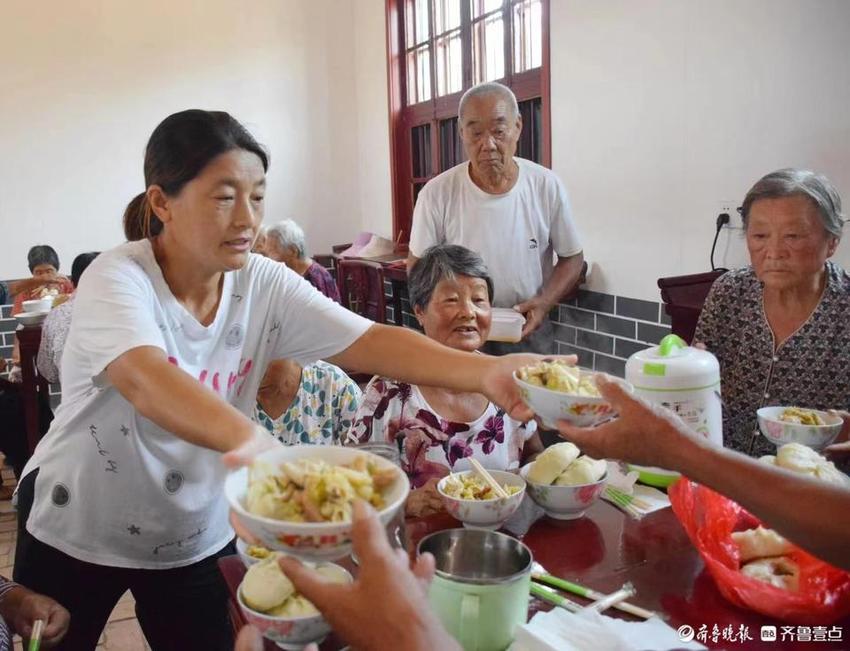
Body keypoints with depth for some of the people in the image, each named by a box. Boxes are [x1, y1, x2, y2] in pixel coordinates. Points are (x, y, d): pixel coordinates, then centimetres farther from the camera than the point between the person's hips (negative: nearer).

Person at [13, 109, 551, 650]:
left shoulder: (267, 286, -14)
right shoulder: (117, 279, -24)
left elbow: (370, 341, -24)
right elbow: (144, 381, -43)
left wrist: (482, 371, -40)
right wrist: (247, 437, -62)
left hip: (199, 536, 3)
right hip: (76, 532, -2)